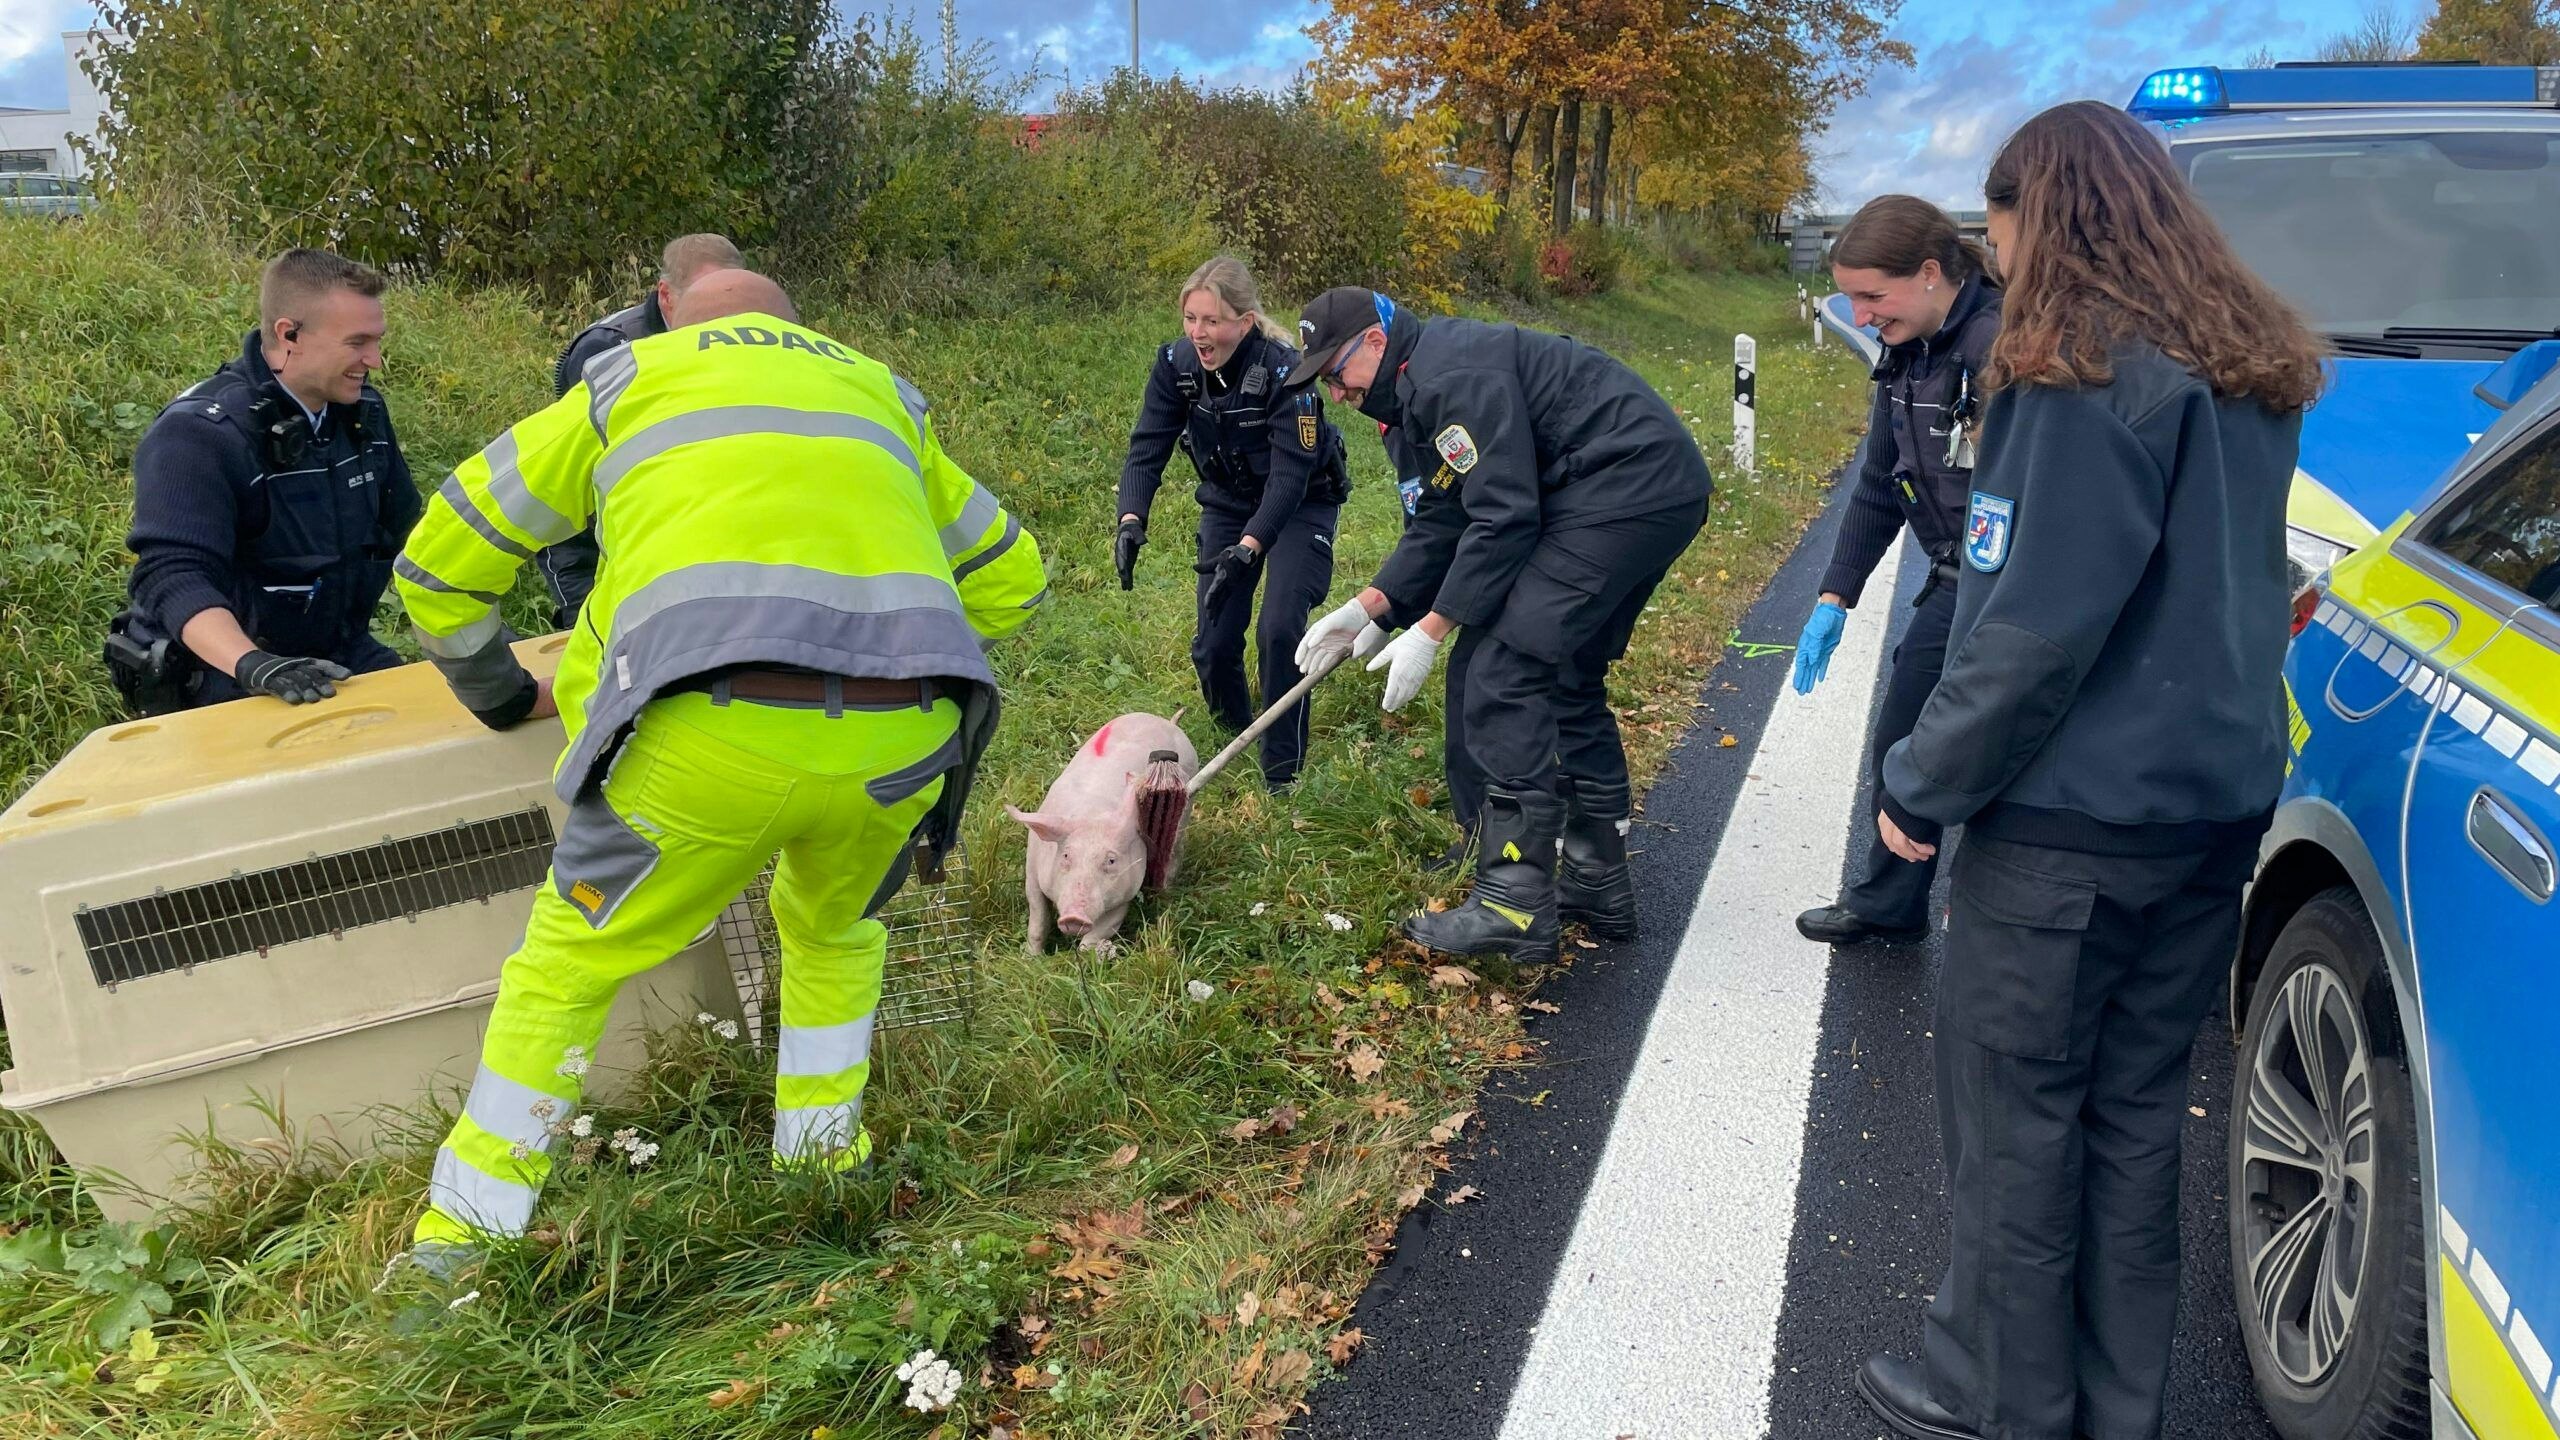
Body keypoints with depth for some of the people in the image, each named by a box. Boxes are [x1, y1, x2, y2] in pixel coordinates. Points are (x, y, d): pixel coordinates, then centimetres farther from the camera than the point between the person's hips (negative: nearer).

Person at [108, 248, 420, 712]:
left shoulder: (363, 409, 4)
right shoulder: (198, 435, -18)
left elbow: (404, 529, 17)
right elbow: (175, 579, -28)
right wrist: (255, 666, -44)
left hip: (343, 656, 7)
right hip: (223, 677, -6)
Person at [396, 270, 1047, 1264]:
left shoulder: (631, 378, 26)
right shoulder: (877, 391, 33)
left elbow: (439, 559, 26)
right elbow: (1012, 577, 37)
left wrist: (501, 695, 40)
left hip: (715, 729, -2)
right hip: (903, 735, 3)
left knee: (569, 959, 19)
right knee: (835, 928, 33)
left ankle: (459, 1246, 25)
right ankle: (823, 1170, 38)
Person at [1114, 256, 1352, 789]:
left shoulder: (1283, 370, -31)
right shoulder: (1176, 364, -17)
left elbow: (1290, 473, -33)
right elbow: (1147, 448, -18)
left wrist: (1249, 547, -45)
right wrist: (1131, 520, -36)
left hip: (1302, 505, -5)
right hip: (1228, 503, 5)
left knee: (1279, 629, -20)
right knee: (1213, 641, 1)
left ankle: (1283, 771, -4)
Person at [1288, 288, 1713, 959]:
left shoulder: (1454, 376, -14)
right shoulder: (1431, 381, 20)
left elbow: (1503, 517, -20)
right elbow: (1441, 521, 19)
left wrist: (1430, 631, -17)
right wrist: (1370, 606, 9)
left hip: (1628, 492, -11)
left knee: (1504, 679, -14)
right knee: (1567, 681, 18)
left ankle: (1514, 908, -12)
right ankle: (1598, 885, 27)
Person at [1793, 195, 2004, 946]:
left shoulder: (2003, 347, -24)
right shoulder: (1906, 356, 4)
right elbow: (1879, 489, 13)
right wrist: (1834, 600, 11)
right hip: (1957, 588, 9)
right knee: (1900, 744, 20)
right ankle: (1887, 904, 40)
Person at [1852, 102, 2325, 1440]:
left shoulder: (2085, 373, -18)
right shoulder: (2250, 371, 10)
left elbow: (2037, 625, -21)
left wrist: (1924, 783, -12)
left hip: (2075, 820, -8)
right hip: (2219, 798, 8)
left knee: (2014, 1110, 7)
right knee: (2134, 1106, 17)